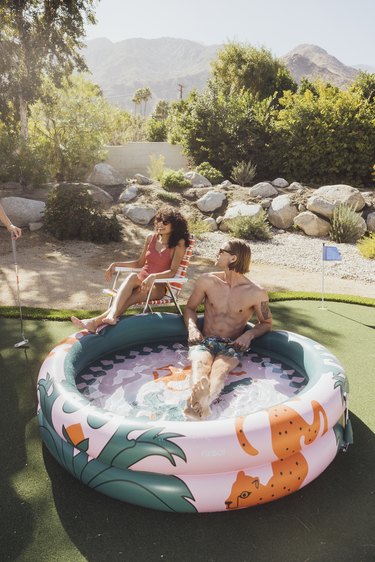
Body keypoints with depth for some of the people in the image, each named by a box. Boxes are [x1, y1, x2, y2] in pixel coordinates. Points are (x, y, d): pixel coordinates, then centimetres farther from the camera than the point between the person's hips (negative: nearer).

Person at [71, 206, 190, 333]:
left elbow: (172, 272, -16)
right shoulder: (151, 238, 9)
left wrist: (153, 277, -34)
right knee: (132, 277, -35)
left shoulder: (178, 244, -5)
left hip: (158, 286, -4)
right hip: (141, 279, 4)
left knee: (132, 288, -35)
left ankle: (96, 321, -46)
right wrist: (116, 264, 8)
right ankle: (111, 315, -56)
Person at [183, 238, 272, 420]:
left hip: (232, 346, -1)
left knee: (219, 370, -36)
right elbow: (190, 308, 18)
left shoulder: (257, 293, 0)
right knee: (200, 364, -35)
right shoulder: (207, 281, 6)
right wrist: (192, 328, -4)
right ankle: (199, 396, -67)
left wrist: (249, 334, -8)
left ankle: (200, 405, -67)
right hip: (204, 341, 2)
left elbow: (266, 323, 13)